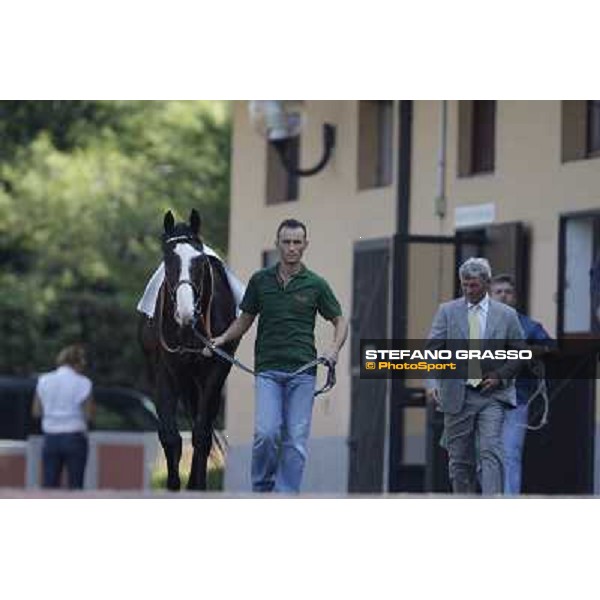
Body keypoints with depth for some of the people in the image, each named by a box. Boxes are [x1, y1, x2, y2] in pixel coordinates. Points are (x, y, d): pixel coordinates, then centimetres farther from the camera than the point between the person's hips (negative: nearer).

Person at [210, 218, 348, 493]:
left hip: (302, 370, 0)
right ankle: (261, 488, 8)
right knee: (266, 433, -14)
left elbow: (340, 321, 11)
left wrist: (334, 349, -8)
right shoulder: (260, 280, 6)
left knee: (296, 439, -2)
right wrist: (223, 338, -1)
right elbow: (245, 318, 16)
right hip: (268, 370, 0)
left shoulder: (316, 284, 3)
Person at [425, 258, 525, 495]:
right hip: (457, 395, 1)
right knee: (459, 459, 6)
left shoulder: (506, 315, 5)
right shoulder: (447, 311, 5)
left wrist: (499, 376, -7)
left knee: (490, 452, -14)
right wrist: (431, 382, -17)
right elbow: (432, 350, -2)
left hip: (492, 395, -1)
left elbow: (519, 354, 9)